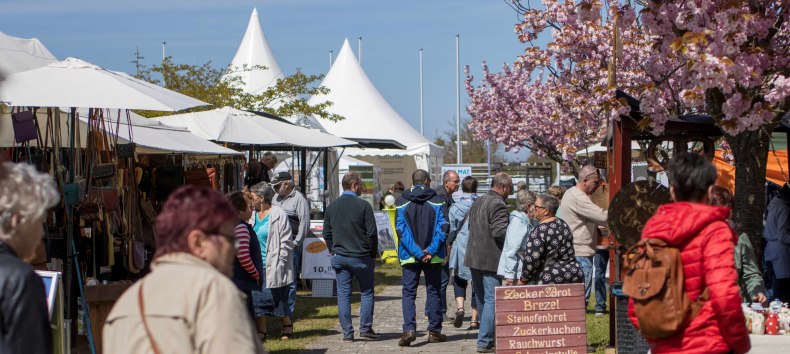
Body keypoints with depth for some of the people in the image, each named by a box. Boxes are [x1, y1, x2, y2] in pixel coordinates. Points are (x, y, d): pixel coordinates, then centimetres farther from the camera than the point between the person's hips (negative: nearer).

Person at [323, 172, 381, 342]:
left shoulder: (332, 206, 5)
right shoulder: (363, 205, -9)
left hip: (339, 257, 4)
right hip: (361, 257, -4)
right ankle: (365, 328, 6)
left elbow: (326, 233, 9)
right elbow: (372, 233, -9)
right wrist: (373, 252, 4)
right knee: (367, 292, 10)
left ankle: (347, 333, 5)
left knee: (343, 295, 5)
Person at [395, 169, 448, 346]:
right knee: (433, 292, 11)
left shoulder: (402, 202, 1)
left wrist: (417, 253, -12)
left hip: (409, 256, 0)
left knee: (409, 293, 2)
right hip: (433, 257, 0)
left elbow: (401, 230, -8)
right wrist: (431, 250, -13)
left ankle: (409, 329, -14)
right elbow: (442, 227, -9)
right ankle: (434, 331, 13)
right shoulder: (437, 201, -1)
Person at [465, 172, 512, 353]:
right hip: (491, 259, -9)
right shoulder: (498, 204, -16)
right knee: (492, 300, -6)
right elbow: (500, 232, -22)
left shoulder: (478, 201, 13)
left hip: (473, 257, 9)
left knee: (481, 299, 18)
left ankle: (485, 336, 28)